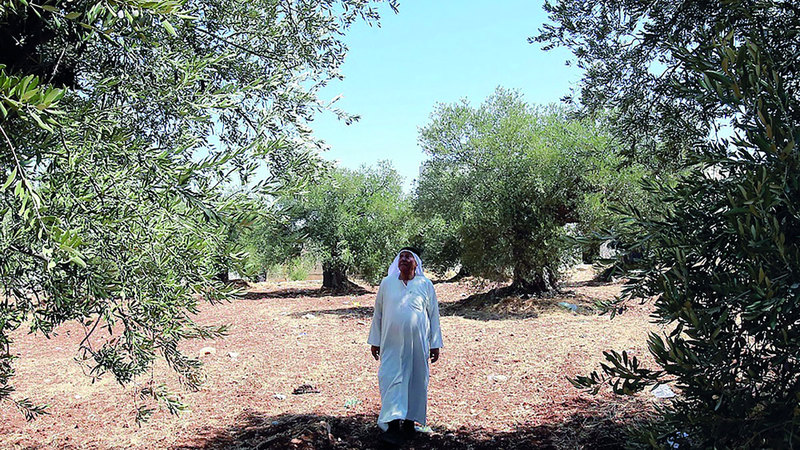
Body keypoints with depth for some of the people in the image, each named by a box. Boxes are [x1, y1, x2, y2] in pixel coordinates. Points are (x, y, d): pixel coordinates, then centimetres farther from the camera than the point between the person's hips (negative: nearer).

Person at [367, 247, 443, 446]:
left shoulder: (426, 285, 1)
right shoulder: (387, 283, 4)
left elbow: (434, 315, 5)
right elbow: (378, 313, 10)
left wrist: (435, 344, 4)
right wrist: (375, 341, 10)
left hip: (417, 344, 0)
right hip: (392, 344, 1)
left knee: (415, 381, 5)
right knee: (391, 379, -7)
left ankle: (409, 423, 19)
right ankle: (394, 426, -6)